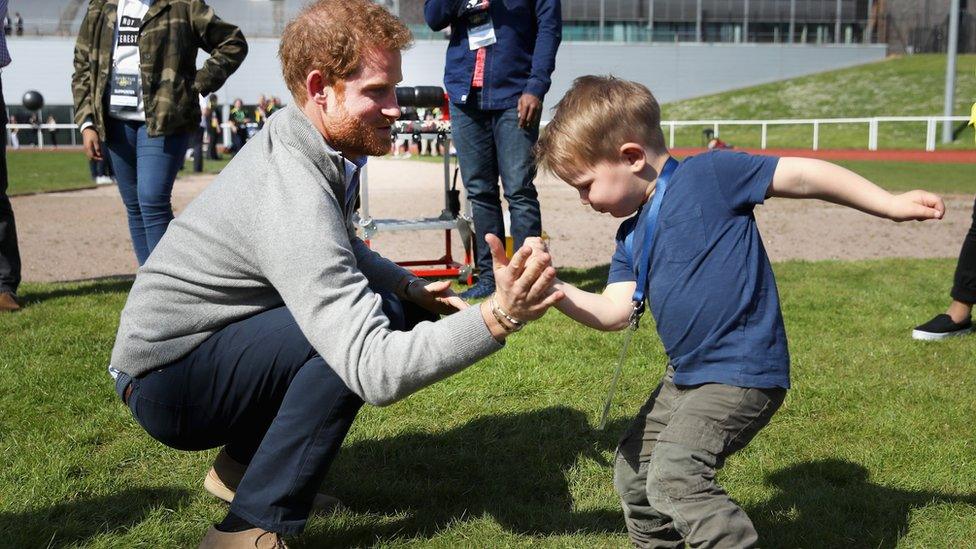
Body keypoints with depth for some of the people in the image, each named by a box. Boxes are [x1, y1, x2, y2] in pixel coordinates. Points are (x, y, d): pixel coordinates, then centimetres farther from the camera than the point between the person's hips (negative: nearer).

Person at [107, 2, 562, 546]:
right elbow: (375, 372, -36)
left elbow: (340, 250, 17)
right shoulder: (294, 196, -32)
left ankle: (243, 465, 13)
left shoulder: (300, 143, -2)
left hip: (217, 342, 9)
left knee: (397, 310, 3)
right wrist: (497, 318, -42)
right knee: (368, 329, -28)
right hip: (164, 379, -9)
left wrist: (408, 285, 0)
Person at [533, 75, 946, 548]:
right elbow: (615, 312, 0)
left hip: (742, 373, -9)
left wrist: (892, 205, -5)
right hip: (687, 374, 9)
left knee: (675, 476, -21)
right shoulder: (630, 238, 10)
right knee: (634, 470, 17)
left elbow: (800, 176, -8)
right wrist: (554, 289, -15)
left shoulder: (708, 175, -12)